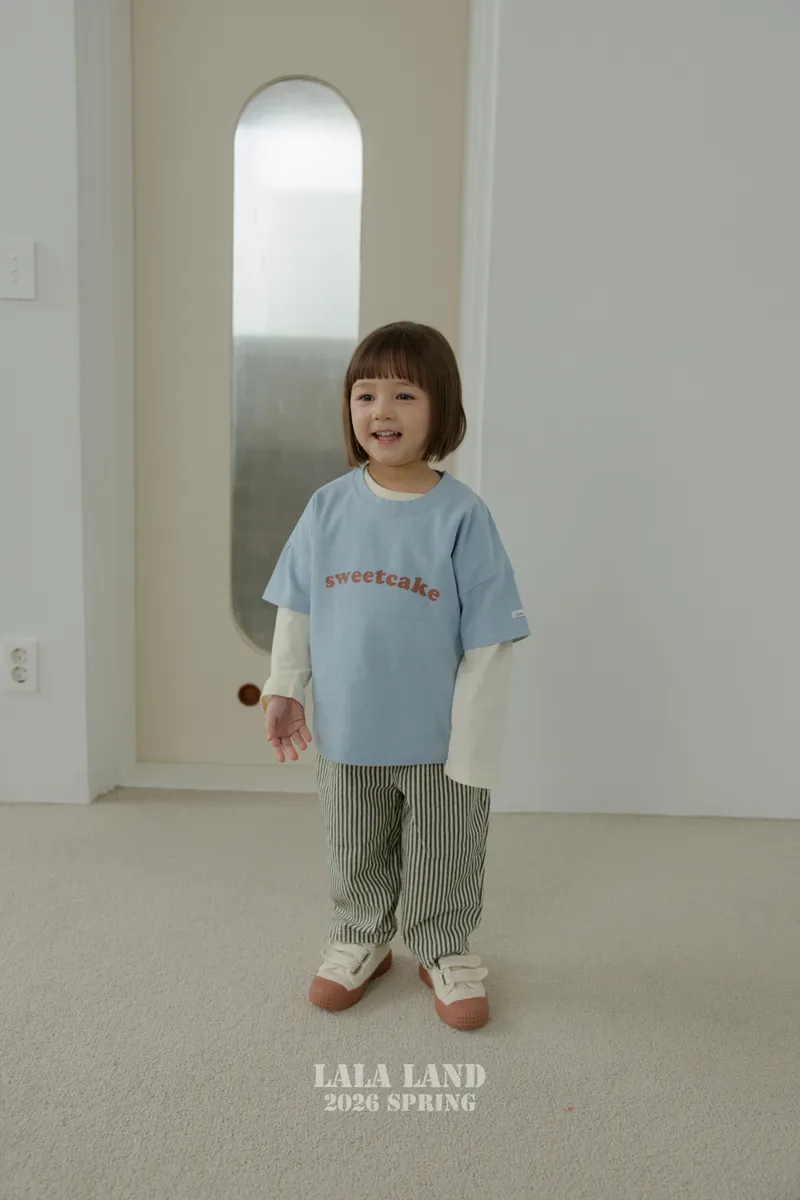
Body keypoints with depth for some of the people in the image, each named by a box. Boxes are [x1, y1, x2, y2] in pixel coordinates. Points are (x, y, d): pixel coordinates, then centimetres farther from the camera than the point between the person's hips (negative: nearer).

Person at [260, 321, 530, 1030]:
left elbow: (489, 644, -12)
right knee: (356, 859, 21)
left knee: (441, 861, 16)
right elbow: (297, 608, 6)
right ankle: (360, 942, 44)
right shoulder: (329, 507, -5)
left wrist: (473, 751, -12)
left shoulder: (462, 515, -14)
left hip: (437, 739, -2)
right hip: (346, 734, 3)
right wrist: (284, 687, 0)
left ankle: (445, 952, 39)